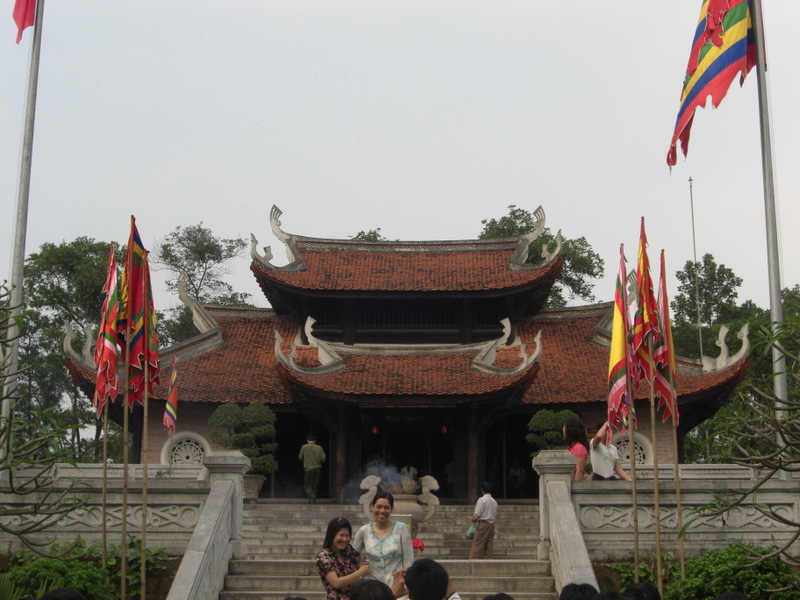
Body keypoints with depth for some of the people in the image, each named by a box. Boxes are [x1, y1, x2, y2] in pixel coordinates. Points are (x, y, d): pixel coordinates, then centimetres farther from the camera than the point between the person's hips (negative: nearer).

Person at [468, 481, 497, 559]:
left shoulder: (482, 500, -9)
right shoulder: (494, 501, 12)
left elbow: (477, 514, -13)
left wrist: (474, 519, 8)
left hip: (483, 524, -7)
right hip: (492, 524, 7)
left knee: (477, 544, -7)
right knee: (489, 545, 8)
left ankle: (473, 559, -11)